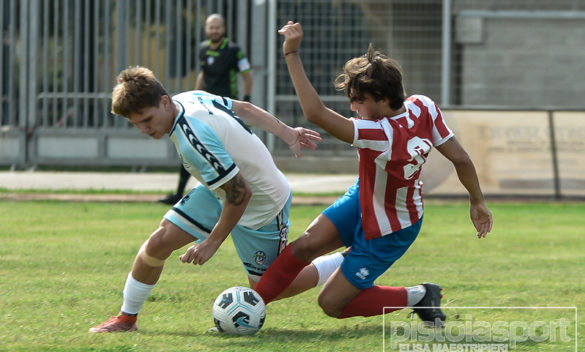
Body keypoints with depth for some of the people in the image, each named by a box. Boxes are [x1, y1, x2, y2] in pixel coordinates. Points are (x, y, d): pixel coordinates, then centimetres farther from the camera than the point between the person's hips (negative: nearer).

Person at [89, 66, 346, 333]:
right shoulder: (188, 98, -11)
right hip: (218, 192, 9)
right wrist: (287, 133, 14)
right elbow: (244, 108, 4)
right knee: (159, 242, -2)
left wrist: (213, 242, -22)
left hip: (263, 206, -9)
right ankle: (127, 318, 16)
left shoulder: (194, 140, -37)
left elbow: (240, 193, -32)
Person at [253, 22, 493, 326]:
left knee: (331, 303, 1)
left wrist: (292, 55, -47)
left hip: (388, 233, -8)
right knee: (306, 245, -6)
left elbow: (315, 113, -48)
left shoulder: (382, 135, -41)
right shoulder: (423, 108, -19)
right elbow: (460, 158, -10)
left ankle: (418, 297, 11)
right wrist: (477, 201, 6)